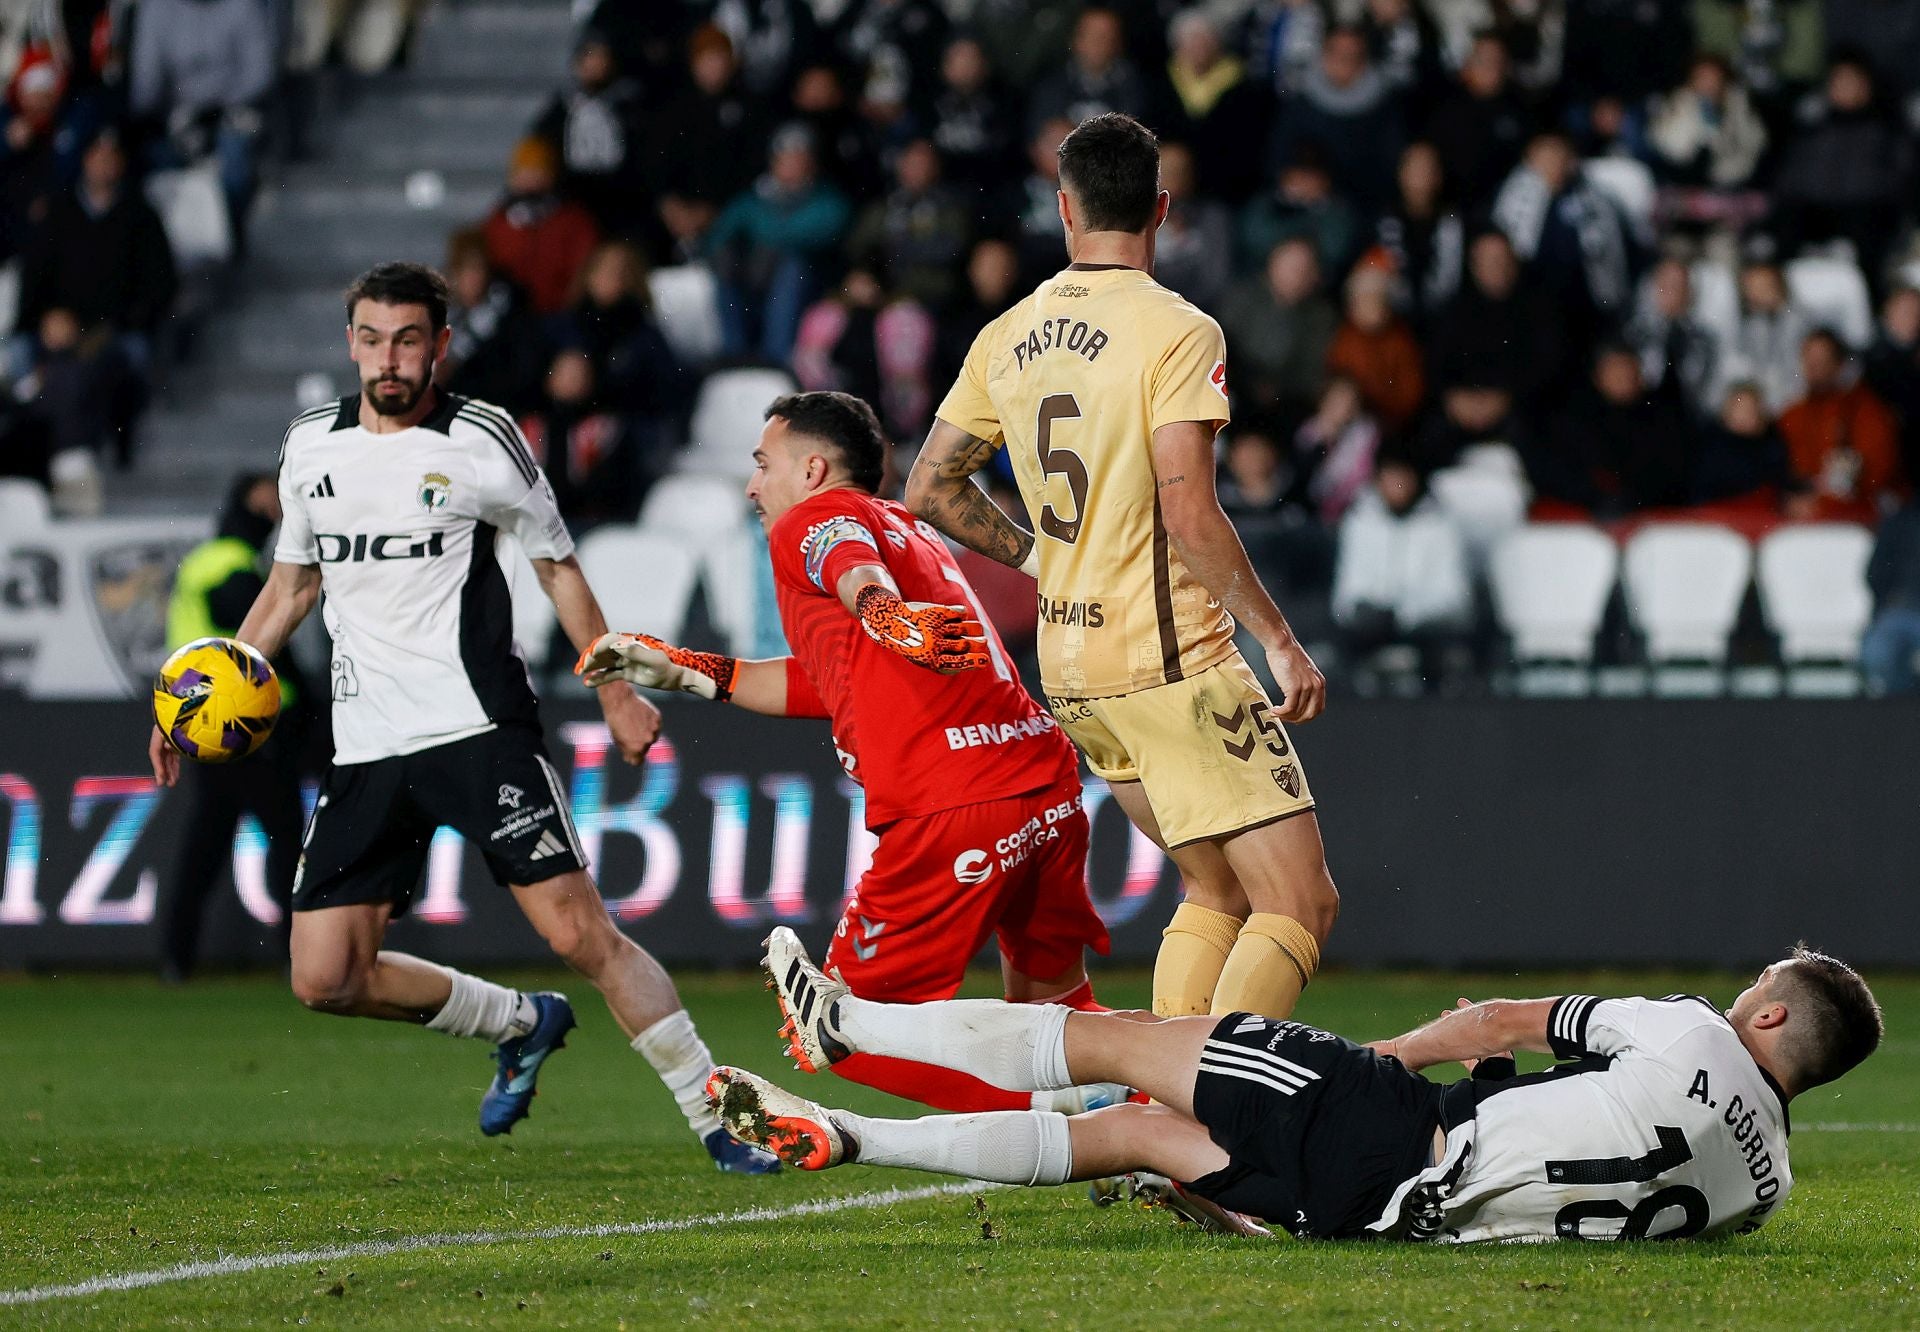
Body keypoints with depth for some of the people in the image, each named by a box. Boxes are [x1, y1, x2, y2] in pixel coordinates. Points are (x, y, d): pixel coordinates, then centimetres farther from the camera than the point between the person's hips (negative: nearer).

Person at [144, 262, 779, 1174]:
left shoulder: (483, 441, -3)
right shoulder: (311, 445, 10)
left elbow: (557, 566, 8)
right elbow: (291, 585, 22)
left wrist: (617, 691, 7)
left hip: (481, 730, -5)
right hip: (366, 750, 5)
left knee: (579, 932, -16)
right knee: (326, 979, -1)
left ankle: (717, 1121, -7)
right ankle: (523, 1024, 21)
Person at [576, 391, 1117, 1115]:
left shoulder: (813, 521, 4)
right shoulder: (909, 530, 29)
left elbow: (859, 572, -21)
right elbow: (823, 685, 35)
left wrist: (890, 615, -43)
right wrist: (683, 670, 41)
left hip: (951, 810, -8)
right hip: (1048, 786, 8)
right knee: (1052, 1011, 23)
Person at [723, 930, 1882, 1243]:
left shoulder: (1690, 1038, -10)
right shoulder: (1763, 1183, 4)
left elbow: (1503, 1022, 2)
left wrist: (1384, 1059, 17)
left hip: (1391, 1139, -6)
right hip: (1409, 1215, 6)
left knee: (1110, 1042, 8)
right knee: (1133, 1132, 18)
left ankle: (851, 1026, 21)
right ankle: (843, 1138, 25)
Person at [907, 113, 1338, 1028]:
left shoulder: (1007, 338, 7)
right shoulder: (1177, 333, -13)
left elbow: (930, 490, 14)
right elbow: (1187, 515, -20)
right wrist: (1278, 638, -14)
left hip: (1068, 667, 8)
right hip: (1170, 659, -8)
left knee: (1218, 890, 18)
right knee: (1300, 902, -6)